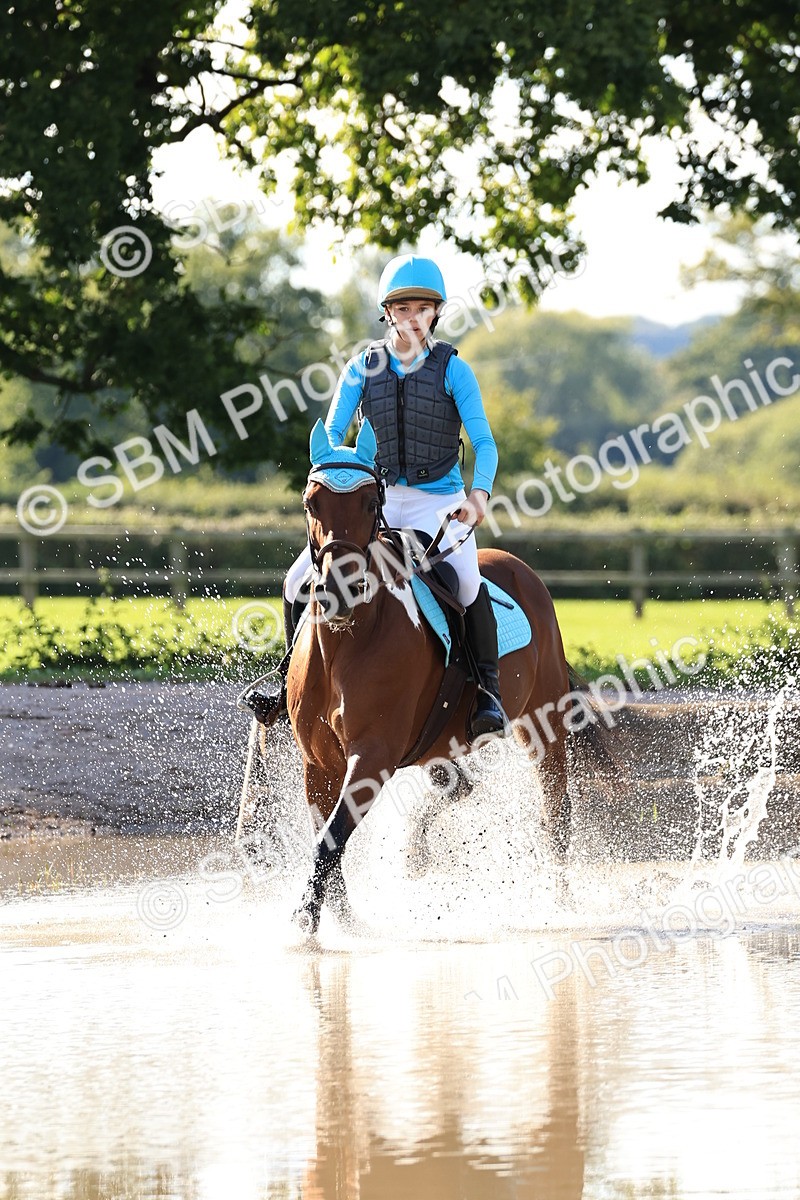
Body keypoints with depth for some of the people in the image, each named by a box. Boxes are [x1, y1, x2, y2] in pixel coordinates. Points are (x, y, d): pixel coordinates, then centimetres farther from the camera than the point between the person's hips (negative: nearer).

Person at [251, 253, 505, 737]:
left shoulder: (453, 370, -3)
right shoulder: (362, 369, 3)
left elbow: (484, 442, -10)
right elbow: (332, 434, -1)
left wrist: (480, 493, -29)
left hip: (439, 501, -3)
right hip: (376, 499, 3)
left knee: (466, 581, -31)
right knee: (300, 579, -9)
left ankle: (488, 691, -18)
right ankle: (295, 681, 11)